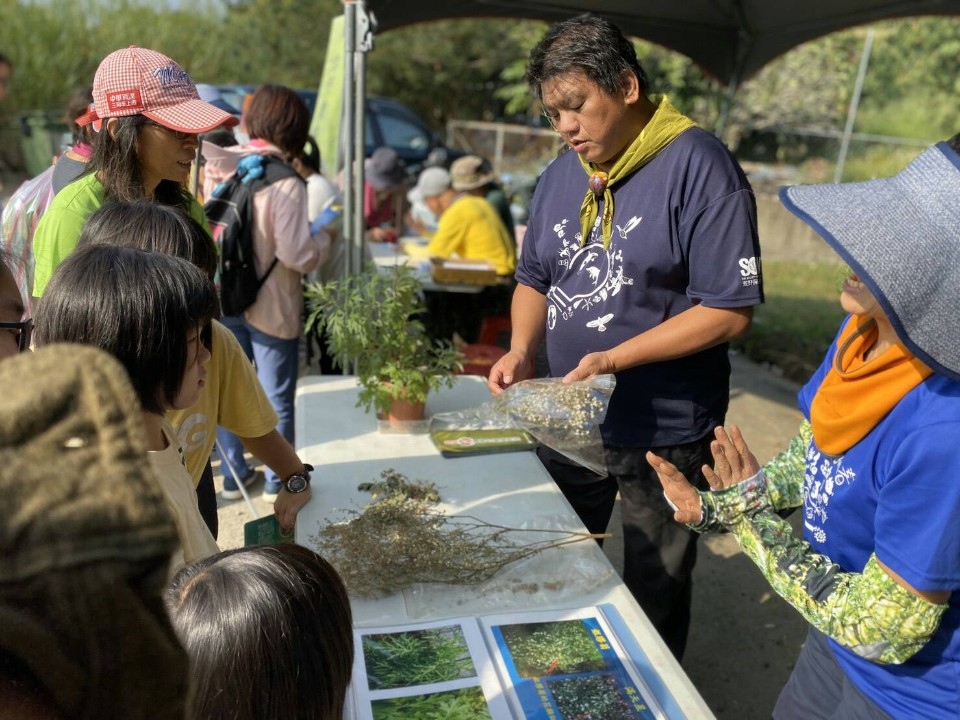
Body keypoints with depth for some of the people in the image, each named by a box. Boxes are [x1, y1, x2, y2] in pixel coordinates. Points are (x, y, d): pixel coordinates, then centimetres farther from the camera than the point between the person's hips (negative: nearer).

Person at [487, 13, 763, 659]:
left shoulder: (699, 165, -16)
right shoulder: (562, 174, 5)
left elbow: (731, 309, -19)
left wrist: (612, 359, -25)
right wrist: (522, 351, -6)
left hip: (664, 433, -6)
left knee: (655, 591, 15)